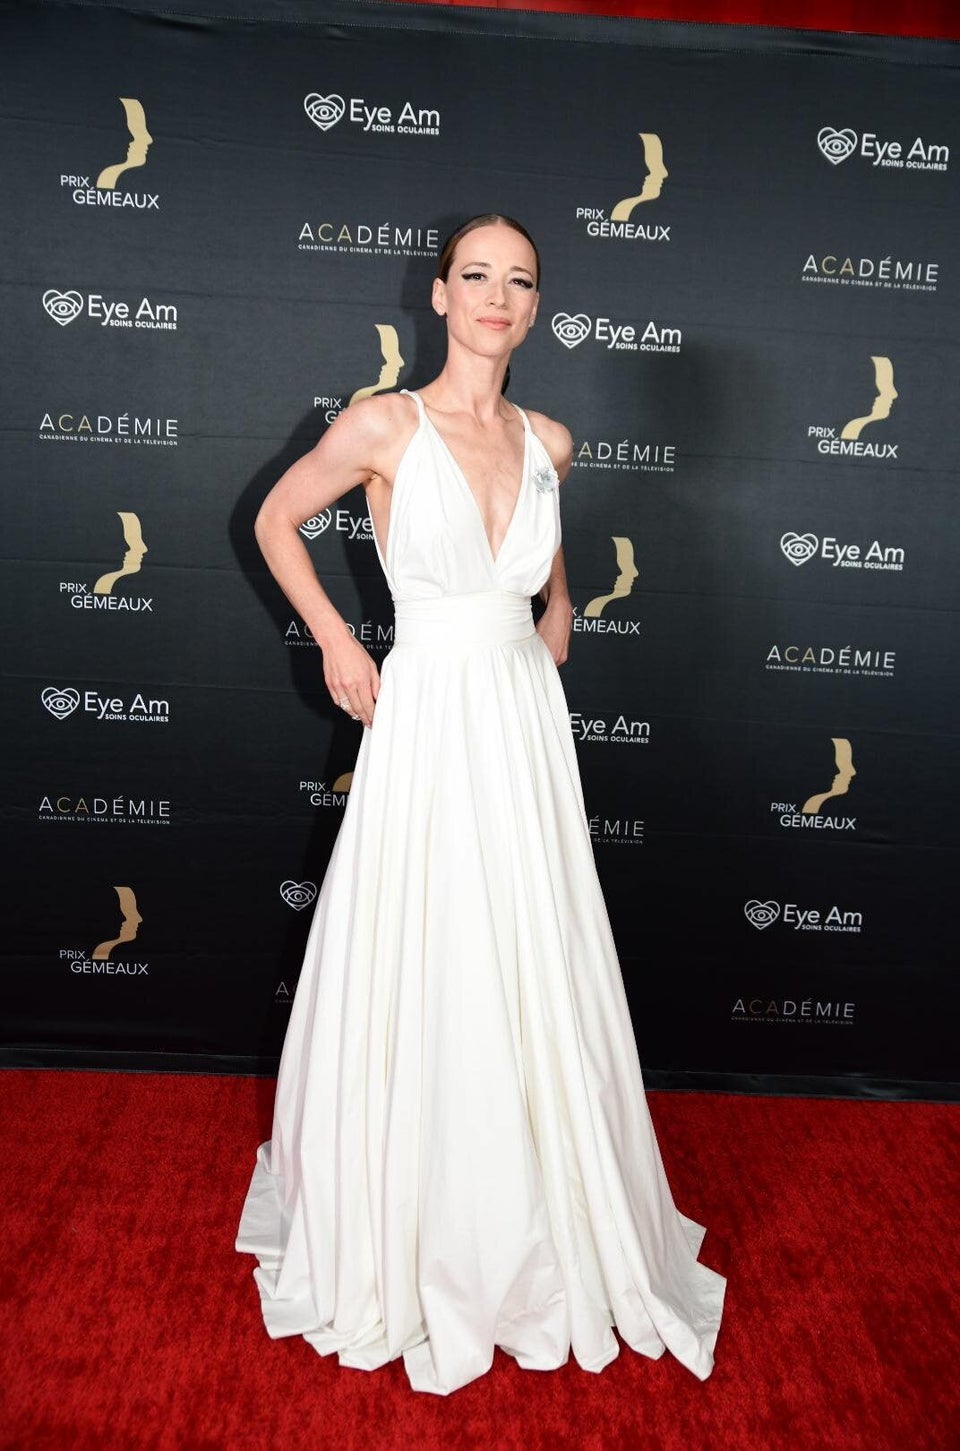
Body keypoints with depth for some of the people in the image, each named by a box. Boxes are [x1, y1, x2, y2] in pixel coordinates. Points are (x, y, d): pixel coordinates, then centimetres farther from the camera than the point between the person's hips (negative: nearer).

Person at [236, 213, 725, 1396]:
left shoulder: (546, 442, 6)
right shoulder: (384, 426, -7)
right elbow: (275, 522, 5)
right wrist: (336, 644, -1)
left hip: (526, 727, 4)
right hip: (427, 721, -4)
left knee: (530, 983, 11)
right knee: (417, 986, 6)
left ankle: (534, 1238, 34)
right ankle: (400, 1248, 30)